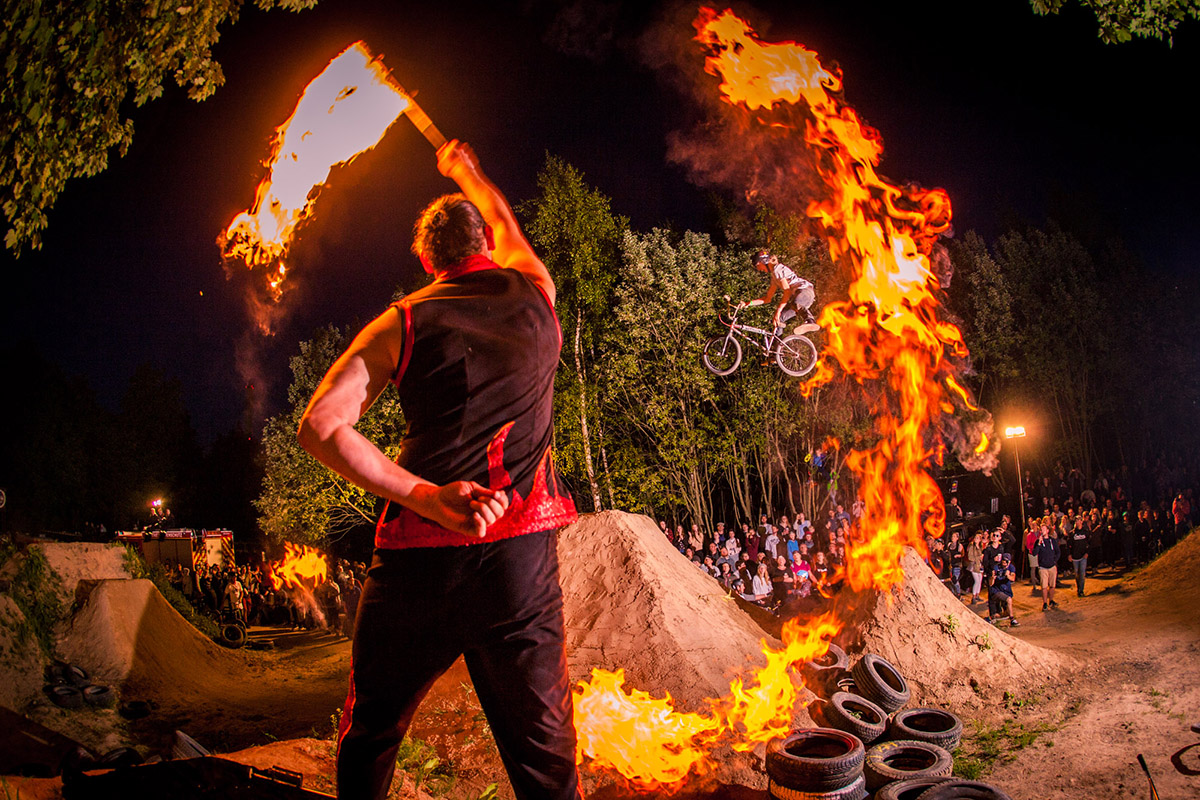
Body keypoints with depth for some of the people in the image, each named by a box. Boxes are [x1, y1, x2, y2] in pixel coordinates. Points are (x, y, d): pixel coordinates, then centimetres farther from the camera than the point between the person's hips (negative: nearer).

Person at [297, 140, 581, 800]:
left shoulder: (402, 322, 5)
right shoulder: (536, 294, 11)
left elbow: (318, 427, -5)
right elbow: (509, 232, 35)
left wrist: (423, 495, -13)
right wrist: (467, 172, 51)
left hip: (420, 550, 0)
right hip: (522, 549, 1)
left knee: (369, 736, 18)